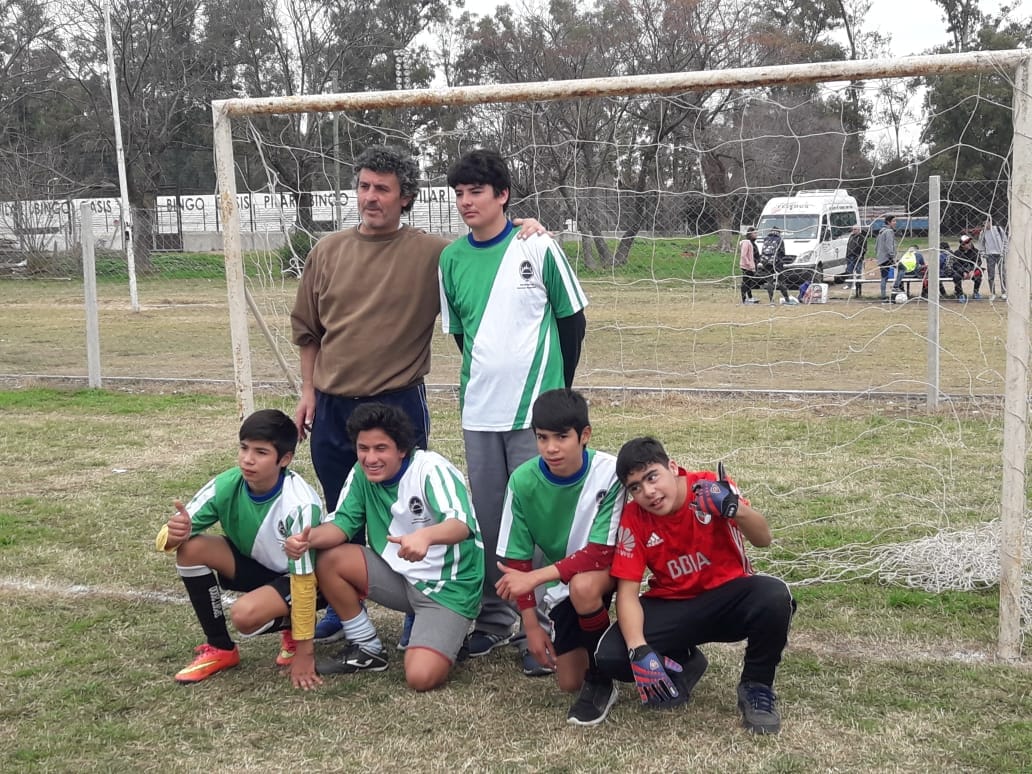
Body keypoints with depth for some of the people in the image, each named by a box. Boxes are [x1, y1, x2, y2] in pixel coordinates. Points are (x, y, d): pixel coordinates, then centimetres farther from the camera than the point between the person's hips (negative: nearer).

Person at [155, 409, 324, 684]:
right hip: (253, 565, 6)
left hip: (293, 579, -6)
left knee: (245, 614, -34)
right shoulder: (226, 485, -19)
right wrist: (175, 533, -40)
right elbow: (168, 539, -14)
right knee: (191, 548, -19)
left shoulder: (300, 505, -32)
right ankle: (220, 648, -4)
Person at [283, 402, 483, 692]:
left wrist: (425, 535, -58)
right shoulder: (361, 474, -3)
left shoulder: (431, 468, -22)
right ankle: (367, 649, 6)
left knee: (422, 677, -26)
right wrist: (308, 538, -26)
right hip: (400, 575, 6)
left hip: (449, 588, -6)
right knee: (327, 559, -12)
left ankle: (447, 638, 9)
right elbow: (343, 523, -4)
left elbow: (461, 524, -36)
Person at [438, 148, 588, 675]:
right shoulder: (451, 259, 5)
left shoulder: (537, 247, -5)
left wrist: (558, 388, 4)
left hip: (535, 409, -4)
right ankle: (494, 617, 24)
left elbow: (572, 318, 2)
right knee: (487, 519, 11)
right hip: (479, 411, 4)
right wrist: (483, 379, 12)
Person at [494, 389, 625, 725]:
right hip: (558, 582, 4)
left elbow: (600, 553, -27)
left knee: (583, 586, -38)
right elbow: (517, 559, -8)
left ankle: (601, 680, -13)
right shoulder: (523, 481, -18)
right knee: (569, 681, 0)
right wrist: (531, 624, -8)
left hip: (608, 569, -3)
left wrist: (534, 578, -31)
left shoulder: (608, 472, -27)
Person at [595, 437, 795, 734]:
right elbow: (627, 592, -14)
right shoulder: (633, 518, -13)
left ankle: (756, 686, -6)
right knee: (610, 656, -23)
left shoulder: (711, 487, -18)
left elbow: (763, 539, -28)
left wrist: (735, 508, -50)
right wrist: (640, 651, -30)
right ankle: (684, 664, 11)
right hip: (672, 607, 2)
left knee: (774, 598, -35)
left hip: (728, 598, -1)